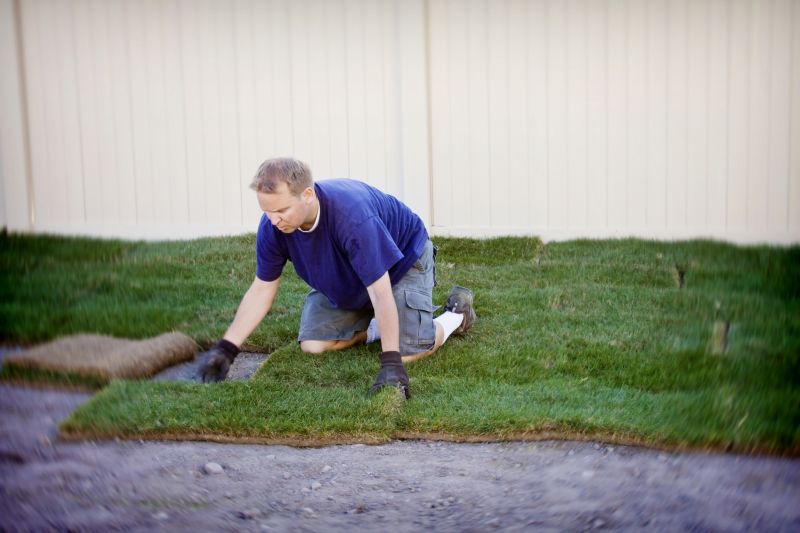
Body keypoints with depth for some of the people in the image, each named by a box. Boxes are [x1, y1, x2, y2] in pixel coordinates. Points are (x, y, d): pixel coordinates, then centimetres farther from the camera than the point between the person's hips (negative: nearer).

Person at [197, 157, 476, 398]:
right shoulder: (272, 226, -25)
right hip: (343, 282, 6)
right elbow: (262, 289, -13)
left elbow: (380, 292, -41)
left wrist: (390, 363, -43)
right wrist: (226, 348, -19)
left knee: (407, 350, -20)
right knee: (312, 345, -6)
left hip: (404, 257, -6)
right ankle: (374, 326, 20)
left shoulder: (352, 215, -43)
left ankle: (457, 312, 11)